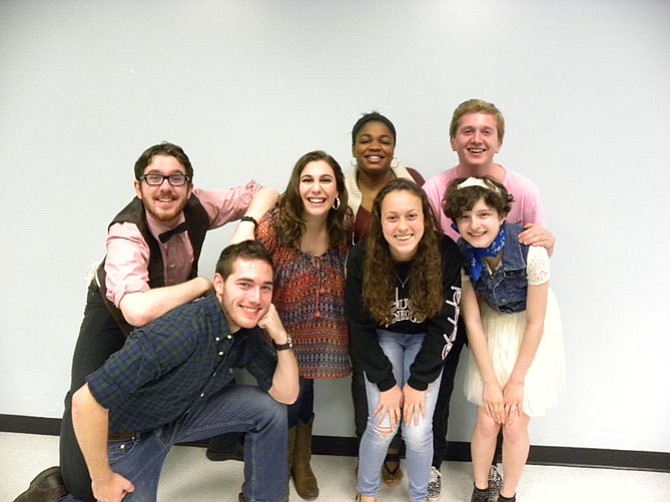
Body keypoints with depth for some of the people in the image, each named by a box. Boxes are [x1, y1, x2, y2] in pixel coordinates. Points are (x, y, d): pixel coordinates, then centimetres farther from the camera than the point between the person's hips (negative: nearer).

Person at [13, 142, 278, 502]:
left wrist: (247, 224, -35)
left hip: (172, 308, 6)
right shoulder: (126, 233, -39)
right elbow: (137, 310, -56)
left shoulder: (197, 206, -25)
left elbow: (265, 192, -14)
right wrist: (205, 283, -42)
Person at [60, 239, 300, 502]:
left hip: (181, 415, 6)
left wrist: (281, 337, -23)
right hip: (125, 435, -6)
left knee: (270, 408, -6)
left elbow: (286, 396, -6)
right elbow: (85, 401, -35)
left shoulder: (250, 332, -13)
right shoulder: (180, 331, -37)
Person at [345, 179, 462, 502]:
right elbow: (361, 327, -14)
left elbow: (444, 324, -16)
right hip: (382, 338, 0)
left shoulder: (445, 253, -25)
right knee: (384, 424, -12)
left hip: (425, 340, 0)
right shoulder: (362, 257, -24)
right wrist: (386, 383, -16)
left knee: (417, 431, -11)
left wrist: (418, 382, -17)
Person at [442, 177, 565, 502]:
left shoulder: (531, 252, -31)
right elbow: (472, 322, -12)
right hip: (492, 328, 2)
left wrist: (516, 380, -11)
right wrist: (490, 381, -10)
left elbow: (535, 322, -19)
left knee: (515, 425, 2)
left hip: (531, 331, -2)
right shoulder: (460, 255, -21)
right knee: (487, 421, 4)